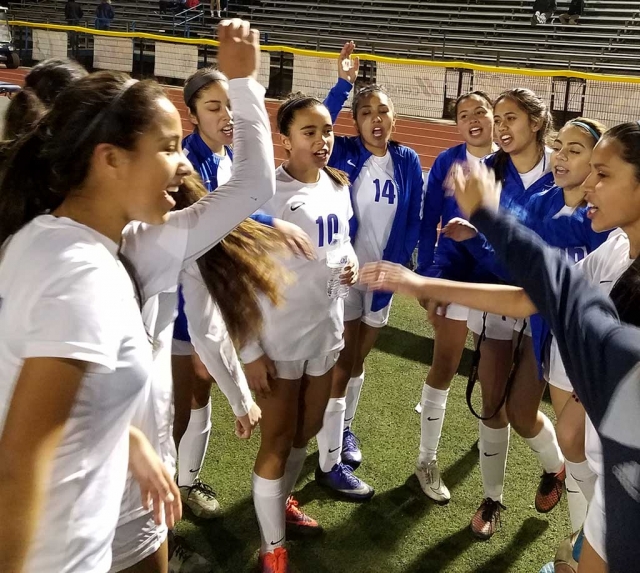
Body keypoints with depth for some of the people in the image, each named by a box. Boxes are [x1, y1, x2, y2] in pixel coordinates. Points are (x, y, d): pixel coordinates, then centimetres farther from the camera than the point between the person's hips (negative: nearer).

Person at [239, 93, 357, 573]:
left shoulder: (339, 184, 3)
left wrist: (352, 264, -5)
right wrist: (250, 350, -17)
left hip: (326, 330, 7)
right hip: (280, 340, -6)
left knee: (307, 431, 22)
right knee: (277, 442, 7)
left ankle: (282, 501, 48)